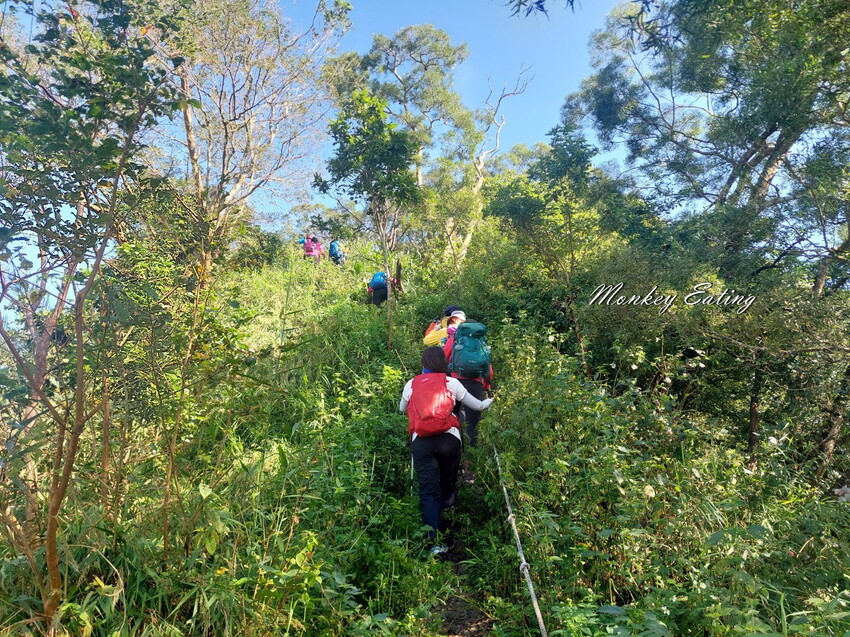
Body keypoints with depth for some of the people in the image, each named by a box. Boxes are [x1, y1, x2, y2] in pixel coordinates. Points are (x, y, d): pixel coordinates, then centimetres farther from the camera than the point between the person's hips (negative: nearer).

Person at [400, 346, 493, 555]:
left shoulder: (411, 385, 11)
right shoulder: (451, 383, 7)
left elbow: (402, 409, 30)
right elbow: (477, 406, 20)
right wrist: (489, 401, 42)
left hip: (421, 442, 1)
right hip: (448, 438, 0)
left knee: (428, 491, 2)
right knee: (447, 482, 23)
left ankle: (434, 540, -7)